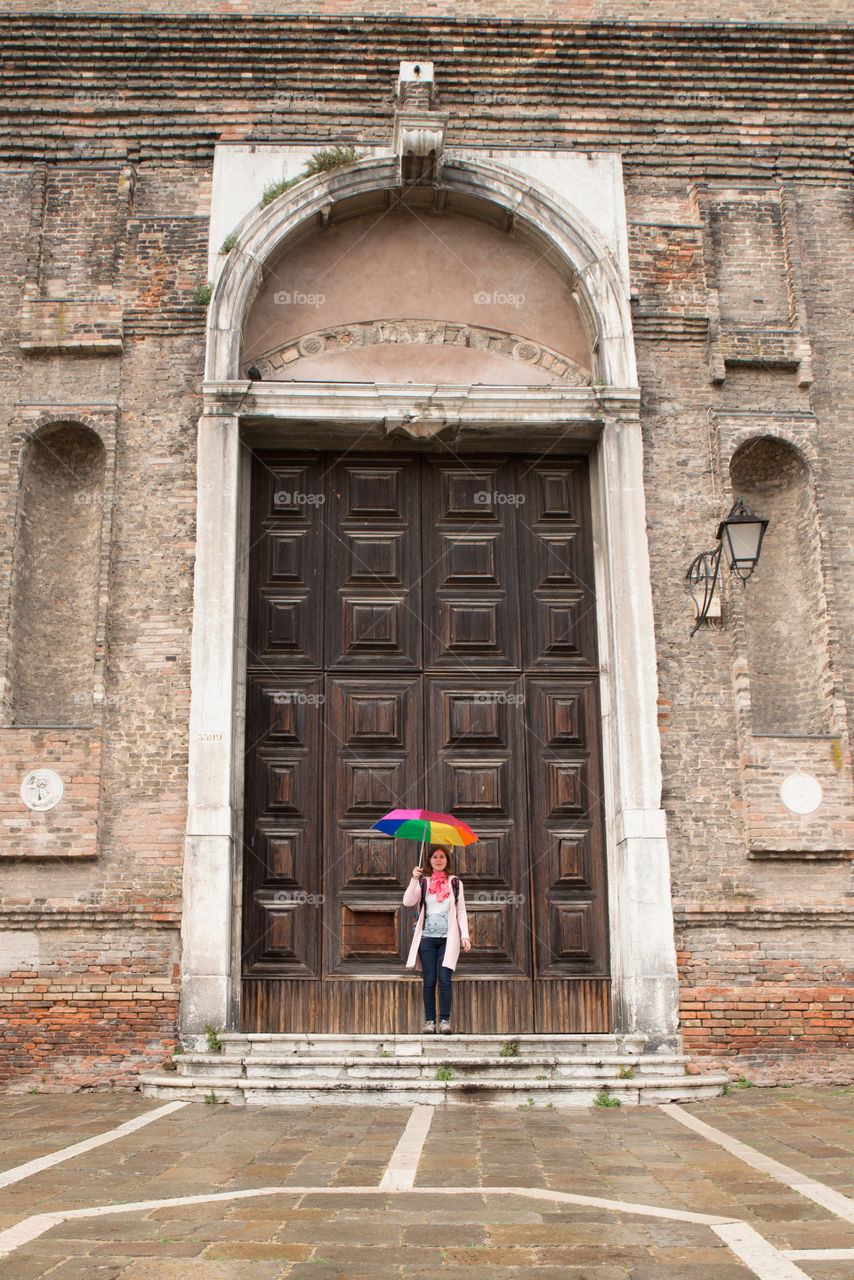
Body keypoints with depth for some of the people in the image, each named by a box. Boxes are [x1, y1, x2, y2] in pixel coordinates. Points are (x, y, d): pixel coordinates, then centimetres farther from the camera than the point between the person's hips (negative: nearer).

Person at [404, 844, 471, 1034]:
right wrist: (414, 879, -14)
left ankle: (445, 1020, -2)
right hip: (427, 937, 1)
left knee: (444, 979, -9)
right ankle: (429, 1020, 6)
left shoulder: (456, 883, 11)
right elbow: (407, 902, -4)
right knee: (429, 981, -2)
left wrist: (465, 935, 2)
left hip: (447, 937, 0)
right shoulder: (423, 883, 10)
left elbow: (461, 911, 12)